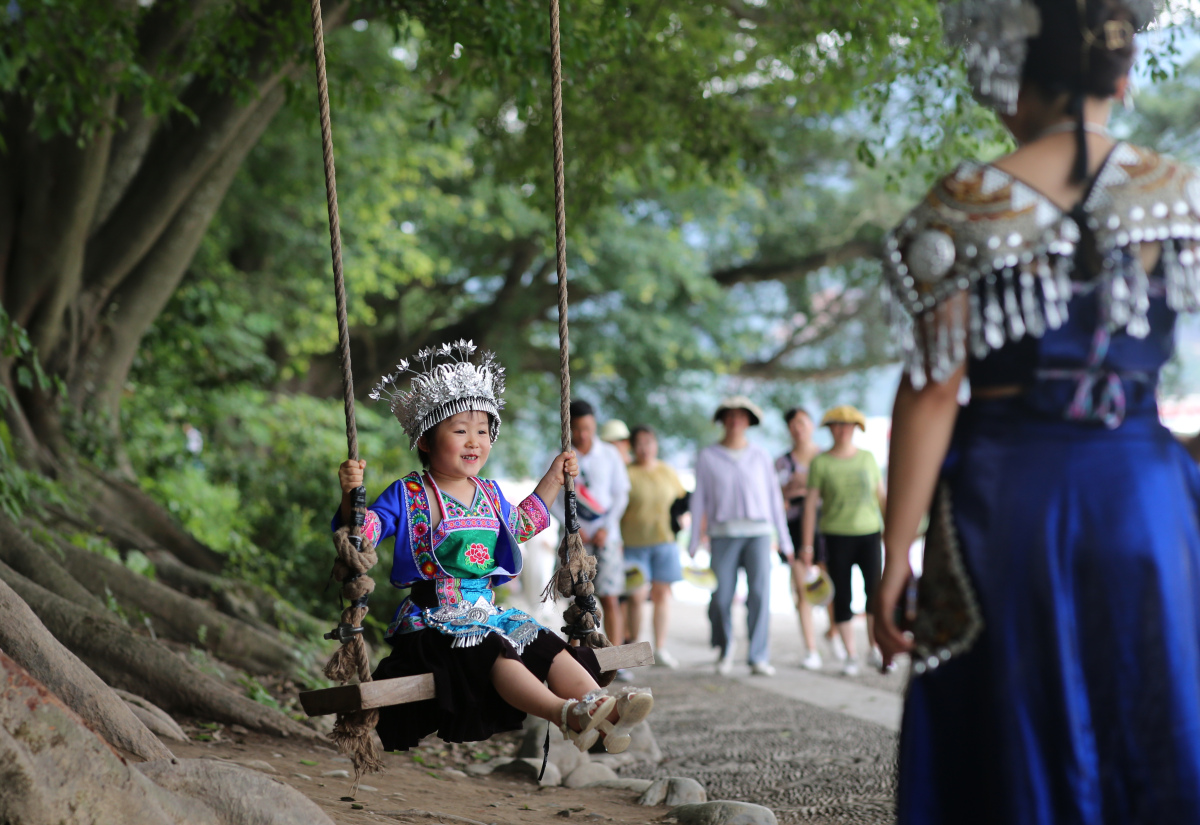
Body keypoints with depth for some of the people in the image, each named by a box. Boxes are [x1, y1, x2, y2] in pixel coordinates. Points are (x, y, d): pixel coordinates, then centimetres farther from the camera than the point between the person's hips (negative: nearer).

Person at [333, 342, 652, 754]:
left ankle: (603, 710, -33)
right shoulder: (407, 496, -4)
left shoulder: (490, 493, 16)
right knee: (496, 655, -33)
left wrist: (552, 480, 33)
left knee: (551, 649, -15)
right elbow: (362, 530, -11)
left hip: (486, 613, 7)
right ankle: (565, 714, -53)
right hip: (434, 622, -7)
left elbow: (520, 523, 36)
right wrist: (350, 495, -30)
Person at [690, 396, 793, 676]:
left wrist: (784, 540, 11)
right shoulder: (708, 457, 7)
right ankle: (724, 648, 21)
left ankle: (759, 658, -8)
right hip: (723, 534, -1)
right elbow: (699, 499, 8)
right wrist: (694, 542, 5)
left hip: (758, 531, 1)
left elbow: (774, 498, 13)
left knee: (760, 593, -12)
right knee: (722, 597, -4)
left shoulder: (761, 456, 11)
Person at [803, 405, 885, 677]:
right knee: (842, 596, 0)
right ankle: (850, 656, 9)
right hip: (836, 536, -1)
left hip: (868, 533, 2)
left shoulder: (867, 458, 8)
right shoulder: (820, 463, 0)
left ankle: (875, 650, 4)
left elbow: (881, 497, 12)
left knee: (875, 590, -10)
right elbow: (811, 504, -1)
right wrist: (807, 545, -5)